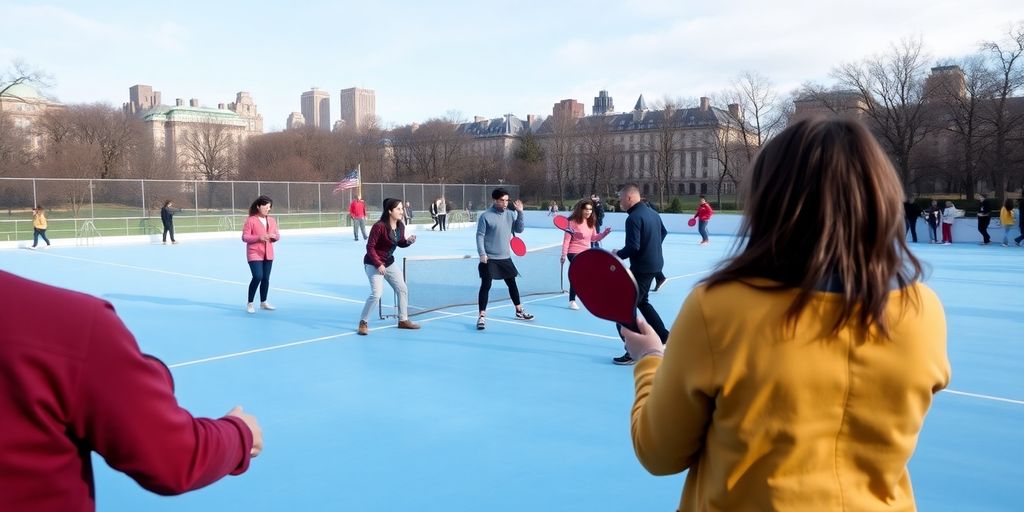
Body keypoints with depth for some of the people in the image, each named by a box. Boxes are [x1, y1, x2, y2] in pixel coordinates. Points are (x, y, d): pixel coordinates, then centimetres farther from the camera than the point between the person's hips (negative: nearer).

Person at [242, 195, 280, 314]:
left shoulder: (272, 220, 9)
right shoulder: (250, 220, -9)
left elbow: (277, 235, 14)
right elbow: (245, 237, -12)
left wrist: (275, 236, -11)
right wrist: (259, 237, -25)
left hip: (268, 254, 6)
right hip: (254, 254, -6)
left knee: (266, 278, 9)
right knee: (257, 277, -16)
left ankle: (263, 302, 24)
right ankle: (249, 303, -1)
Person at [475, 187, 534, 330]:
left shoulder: (510, 214, 4)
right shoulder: (486, 216, -11)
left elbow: (519, 229, 1)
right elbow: (480, 235, -10)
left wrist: (520, 213, -10)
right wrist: (482, 253, -20)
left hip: (505, 258, 5)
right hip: (489, 258, -5)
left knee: (512, 283, 15)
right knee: (486, 286, -7)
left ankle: (519, 311, 31)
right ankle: (482, 316, -1)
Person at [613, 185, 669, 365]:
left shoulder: (634, 218, -20)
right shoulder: (652, 212, 9)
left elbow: (633, 247, -26)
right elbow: (663, 232, 25)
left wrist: (618, 254, -10)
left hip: (642, 268, -10)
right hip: (655, 264, 10)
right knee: (642, 302, 26)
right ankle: (664, 336, 32)